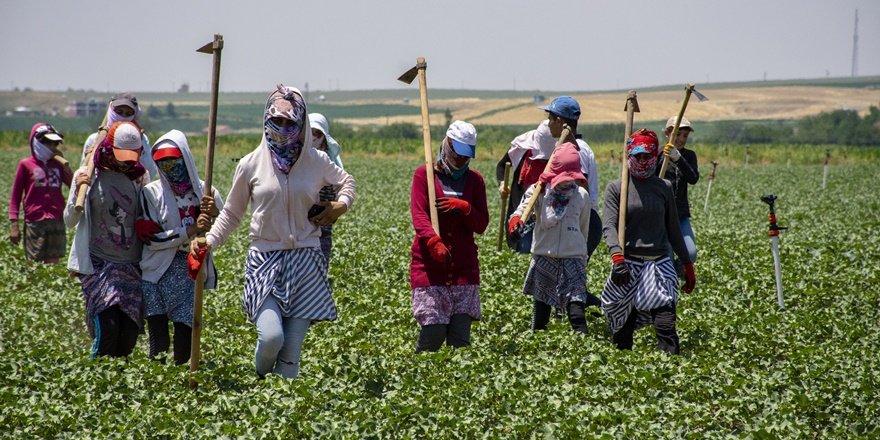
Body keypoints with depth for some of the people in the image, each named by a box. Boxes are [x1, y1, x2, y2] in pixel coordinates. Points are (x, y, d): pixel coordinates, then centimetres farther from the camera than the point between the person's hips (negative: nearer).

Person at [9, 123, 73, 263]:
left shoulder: (57, 164, 13)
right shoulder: (26, 165, 3)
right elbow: (15, 197, 3)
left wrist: (64, 162, 0)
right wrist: (13, 225, -4)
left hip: (57, 222, 4)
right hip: (35, 223, -4)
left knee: (53, 263, 5)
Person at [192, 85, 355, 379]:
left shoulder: (316, 162, 5)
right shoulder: (251, 165, 2)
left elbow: (346, 181, 25)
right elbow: (232, 213, 11)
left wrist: (341, 205, 4)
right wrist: (208, 240, -4)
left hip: (305, 260, 2)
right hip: (265, 258, -1)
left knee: (292, 346, -3)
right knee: (271, 336, -19)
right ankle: (259, 383, 13)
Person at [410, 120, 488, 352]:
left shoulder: (475, 180, 14)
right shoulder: (424, 174, 4)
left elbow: (481, 225, 9)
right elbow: (419, 215, -10)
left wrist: (464, 208, -12)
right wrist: (434, 241, -29)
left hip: (464, 267, 3)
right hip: (430, 266, -3)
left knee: (460, 337, -6)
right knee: (434, 332, -12)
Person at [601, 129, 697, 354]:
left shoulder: (664, 188, 11)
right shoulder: (616, 188, 4)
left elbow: (673, 229, 17)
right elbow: (610, 226, -8)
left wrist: (688, 265, 16)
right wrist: (617, 257, -25)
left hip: (660, 262, 1)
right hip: (628, 262, -1)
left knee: (664, 316, -13)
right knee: (623, 318, 2)